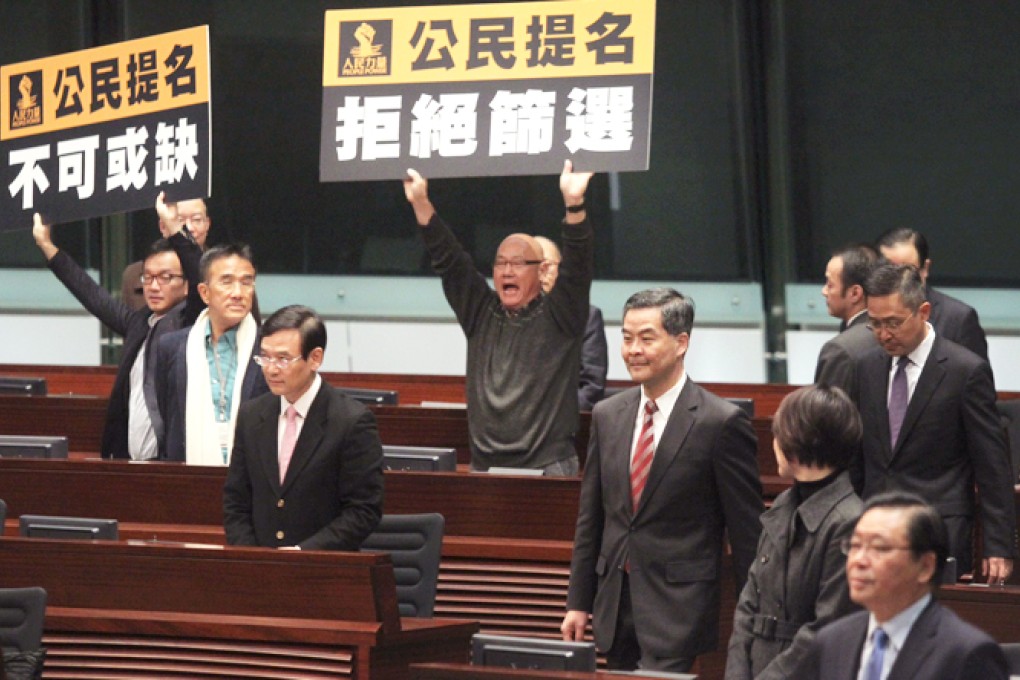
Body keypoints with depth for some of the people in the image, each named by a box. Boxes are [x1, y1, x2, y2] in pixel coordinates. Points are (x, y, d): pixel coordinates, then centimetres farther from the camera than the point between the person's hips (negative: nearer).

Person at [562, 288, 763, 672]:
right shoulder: (607, 416, 10)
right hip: (615, 606, 6)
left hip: (679, 608, -6)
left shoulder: (722, 423, -8)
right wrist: (578, 603, 13)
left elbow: (747, 534, -6)